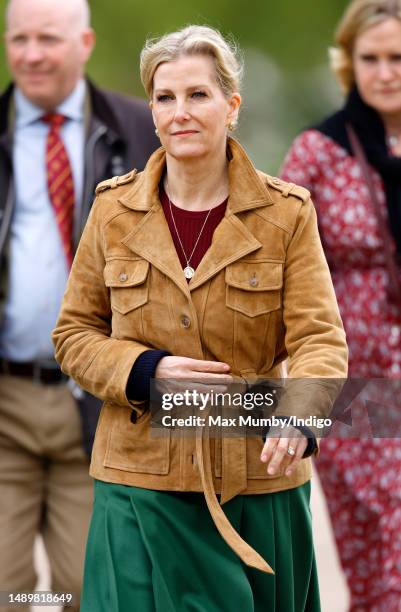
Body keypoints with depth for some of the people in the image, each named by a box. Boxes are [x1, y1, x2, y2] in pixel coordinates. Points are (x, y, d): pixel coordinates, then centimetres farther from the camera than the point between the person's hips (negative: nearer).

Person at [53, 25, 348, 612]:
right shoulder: (115, 210, 2)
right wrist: (147, 370, -12)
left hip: (259, 481, 0)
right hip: (142, 481, 0)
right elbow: (74, 334, 7)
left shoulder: (285, 213, -3)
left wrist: (299, 413, -31)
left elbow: (321, 337, -9)